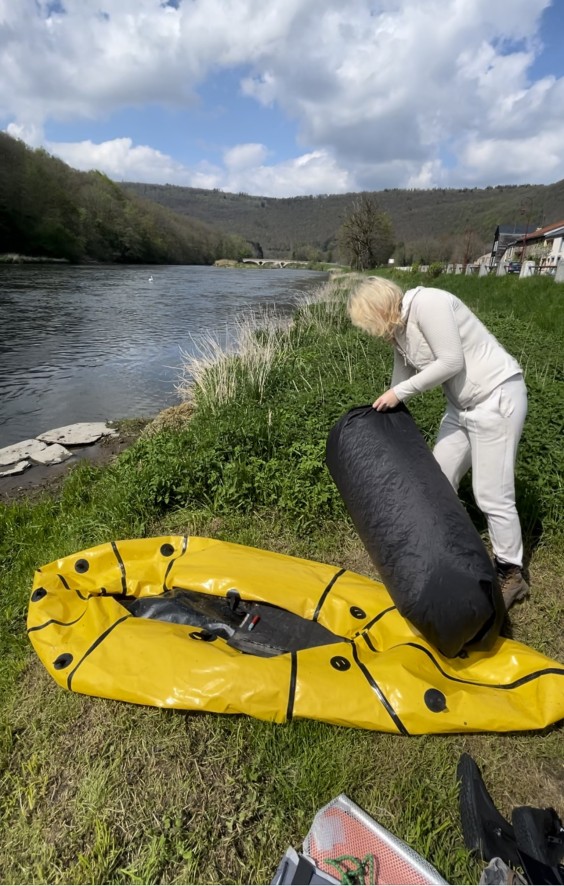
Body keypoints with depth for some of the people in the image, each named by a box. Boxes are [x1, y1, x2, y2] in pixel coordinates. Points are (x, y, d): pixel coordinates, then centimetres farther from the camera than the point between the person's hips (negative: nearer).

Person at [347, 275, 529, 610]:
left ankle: (512, 574, 14)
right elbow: (402, 380, 15)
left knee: (492, 495, -5)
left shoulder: (427, 303, -18)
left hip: (497, 397, -9)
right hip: (462, 405, 9)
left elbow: (451, 362, -21)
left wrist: (400, 393, -14)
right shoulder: (399, 330, 8)